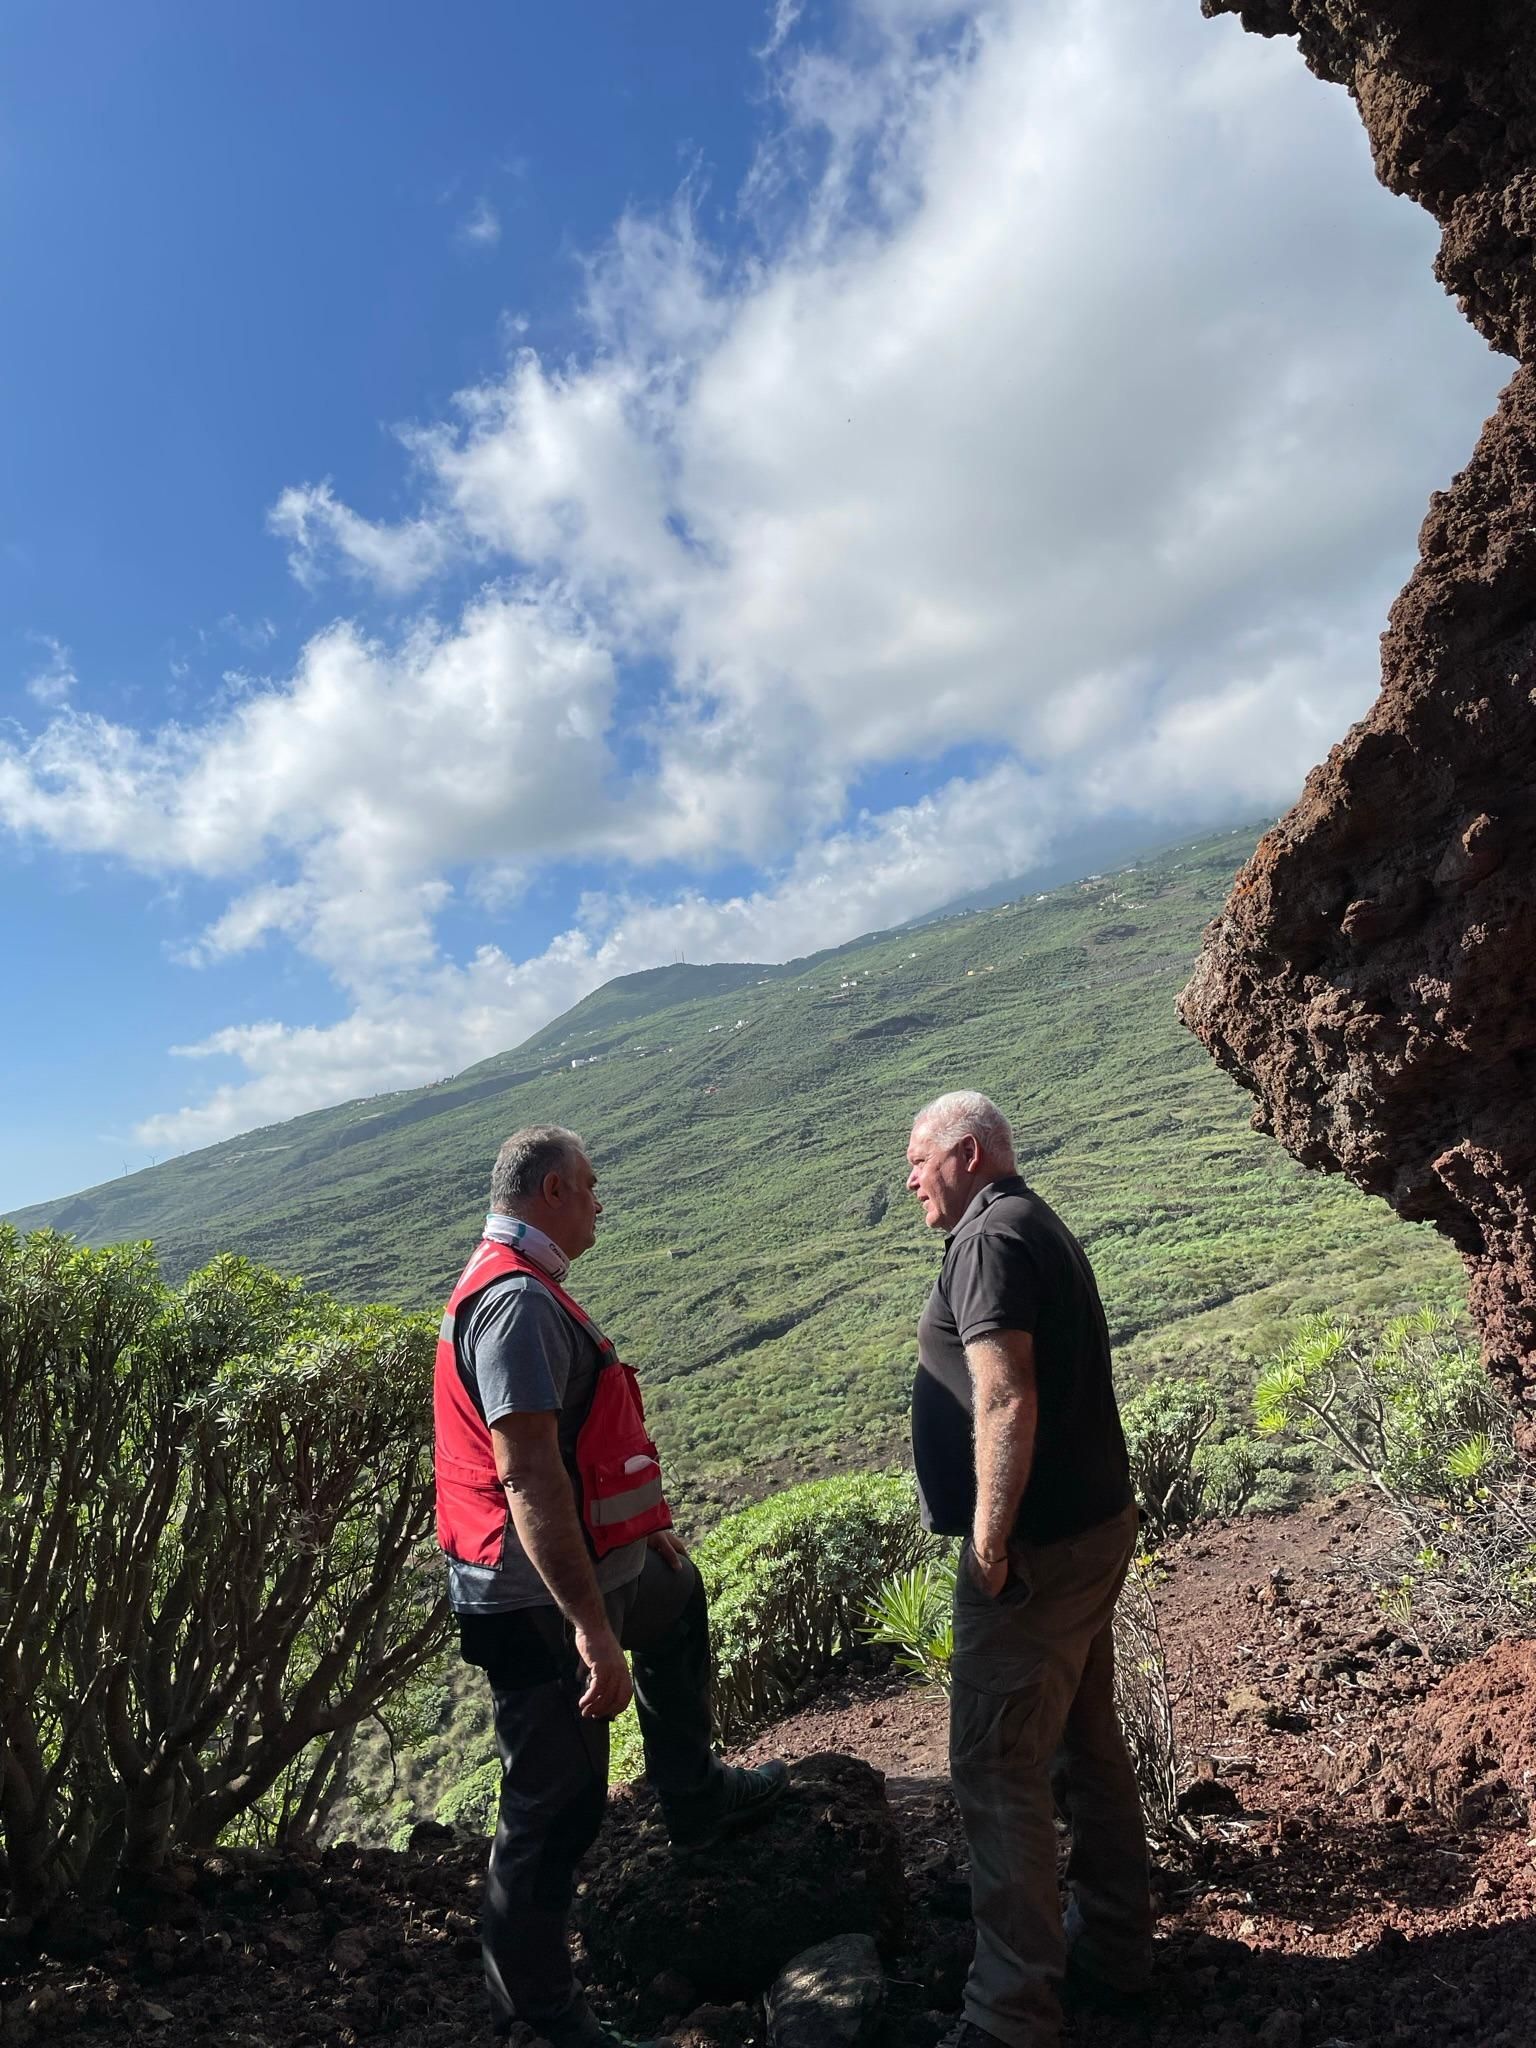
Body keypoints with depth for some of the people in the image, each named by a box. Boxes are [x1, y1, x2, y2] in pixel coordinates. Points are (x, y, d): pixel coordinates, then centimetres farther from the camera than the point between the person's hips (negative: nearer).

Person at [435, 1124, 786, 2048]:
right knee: (558, 1802, 2)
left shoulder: (521, 1286, 9)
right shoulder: (518, 1299, -26)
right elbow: (526, 1473, -33)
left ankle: (696, 1795, 47)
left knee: (680, 1594, 31)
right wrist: (593, 1630, -33)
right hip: (543, 1601, -11)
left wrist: (645, 1523, 24)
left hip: (587, 1566, 11)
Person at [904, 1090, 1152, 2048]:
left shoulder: (992, 1237, -17)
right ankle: (1115, 1948, 37)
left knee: (997, 1772, 1)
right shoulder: (1042, 1228, 13)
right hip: (1095, 1527, 10)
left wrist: (991, 1540, -21)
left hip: (1036, 1547, -10)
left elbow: (1006, 1403, -27)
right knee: (1088, 1743, 21)